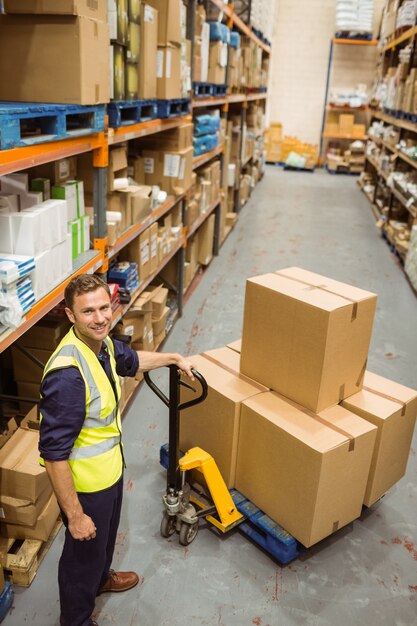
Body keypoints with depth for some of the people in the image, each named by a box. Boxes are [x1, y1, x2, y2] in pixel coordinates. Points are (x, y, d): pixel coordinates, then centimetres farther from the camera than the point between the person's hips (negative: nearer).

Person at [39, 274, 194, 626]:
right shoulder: (67, 373, -37)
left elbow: (130, 360, 17)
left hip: (111, 468, 8)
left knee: (106, 535, 33)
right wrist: (75, 514, -23)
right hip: (86, 483, -8)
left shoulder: (101, 342, -9)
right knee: (83, 554, 18)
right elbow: (54, 453, -31)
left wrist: (173, 358, 23)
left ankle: (101, 578, 63)